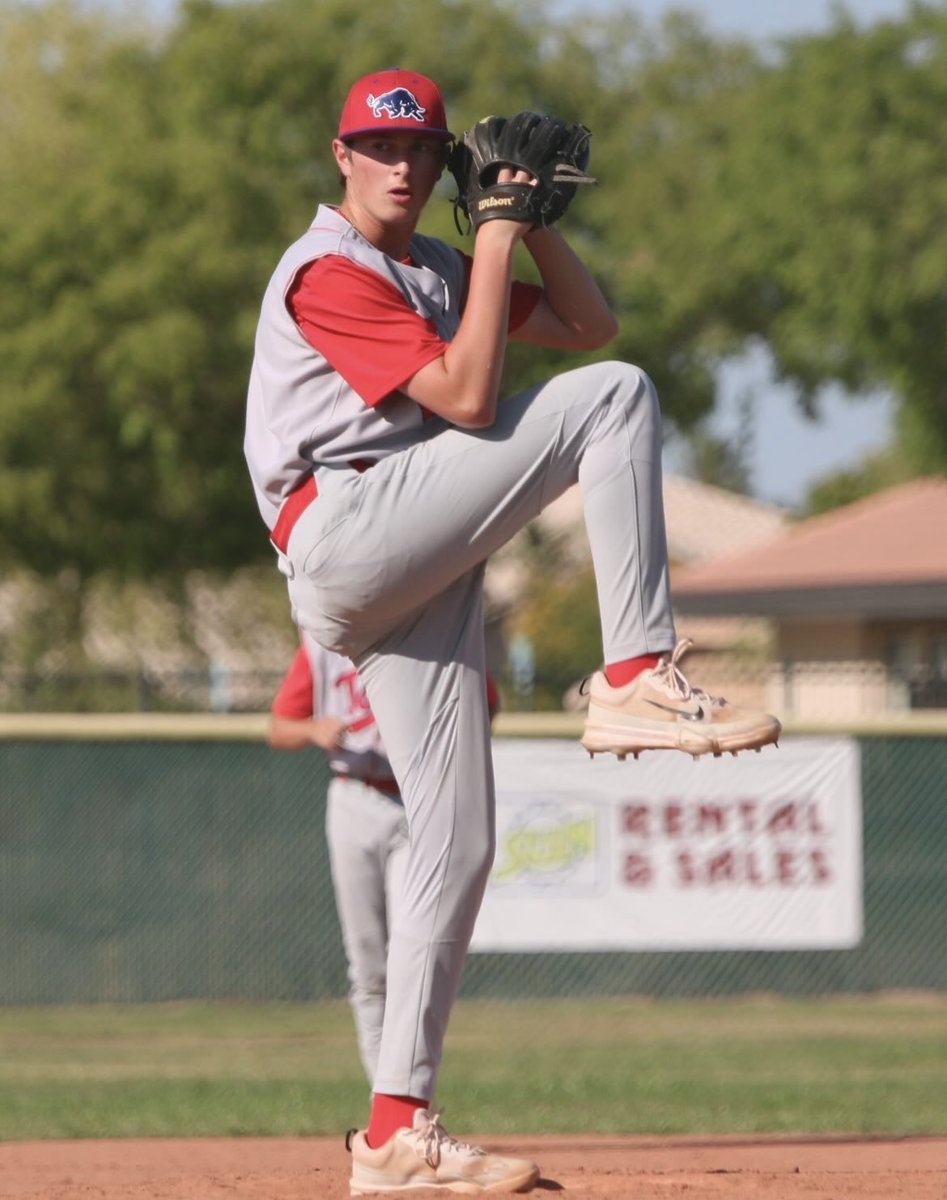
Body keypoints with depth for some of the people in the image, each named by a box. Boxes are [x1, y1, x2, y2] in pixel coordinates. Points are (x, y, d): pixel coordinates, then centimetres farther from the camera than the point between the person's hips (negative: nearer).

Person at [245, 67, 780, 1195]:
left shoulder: (443, 270, 23)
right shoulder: (326, 274, -6)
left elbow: (590, 325, 22)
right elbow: (467, 398, -15)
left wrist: (534, 219, 10)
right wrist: (498, 229, -9)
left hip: (419, 581, 9)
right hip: (345, 536, -9)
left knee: (459, 846, 2)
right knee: (616, 394, -14)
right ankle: (635, 676, -21)